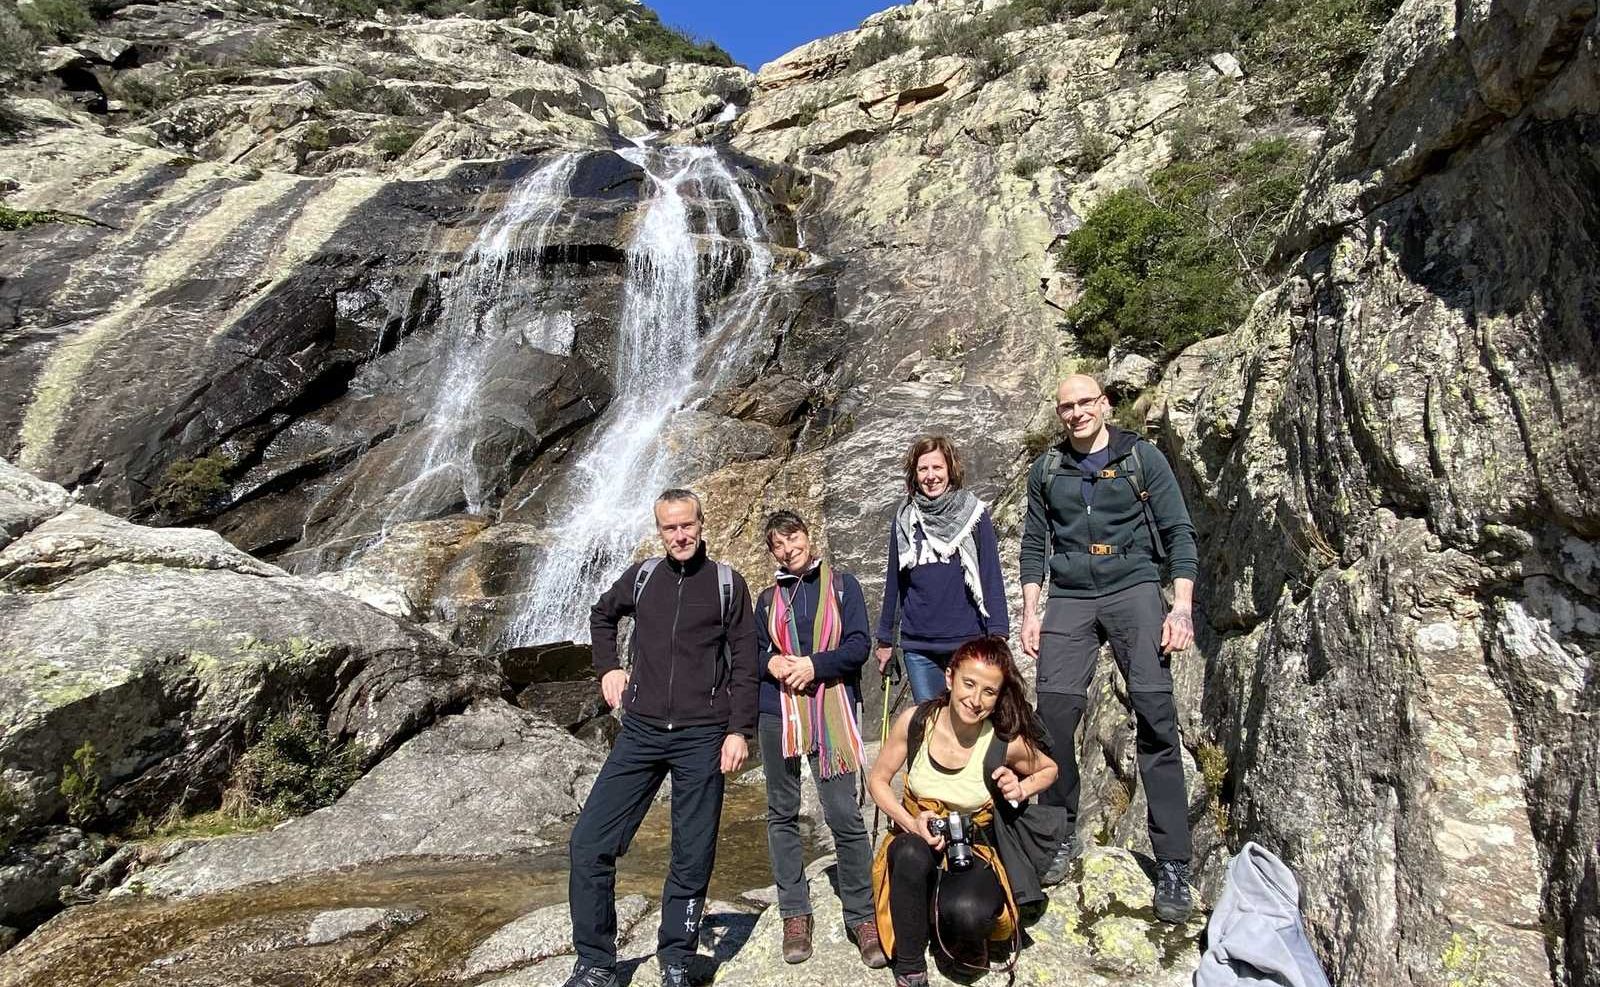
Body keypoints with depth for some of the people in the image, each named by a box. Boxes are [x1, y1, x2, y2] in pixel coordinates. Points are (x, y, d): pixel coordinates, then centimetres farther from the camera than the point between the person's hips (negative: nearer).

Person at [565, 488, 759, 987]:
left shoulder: (727, 582, 0)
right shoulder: (642, 576, 7)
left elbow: (744, 663, -2)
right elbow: (602, 616, 26)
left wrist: (739, 730, -8)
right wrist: (608, 667, 13)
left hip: (702, 738, -2)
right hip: (641, 732, 3)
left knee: (693, 858, 5)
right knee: (589, 844, -1)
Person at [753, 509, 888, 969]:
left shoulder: (842, 585, 3)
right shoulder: (768, 598, 11)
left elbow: (859, 645, -3)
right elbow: (750, 651, 14)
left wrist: (813, 665, -14)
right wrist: (772, 663, -8)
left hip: (831, 712, -3)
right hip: (778, 712, 3)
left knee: (844, 816, -5)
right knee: (783, 814, 8)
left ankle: (863, 917, 8)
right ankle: (795, 914, 20)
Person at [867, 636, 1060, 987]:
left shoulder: (1006, 742, -15)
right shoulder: (914, 721, -15)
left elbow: (1049, 768, 8)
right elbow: (878, 780, -2)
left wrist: (1022, 789, -14)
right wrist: (911, 823, -19)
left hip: (974, 854, -1)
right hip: (916, 845, 1)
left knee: (965, 913, -35)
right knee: (911, 853, -37)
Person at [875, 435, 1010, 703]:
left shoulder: (974, 514, -1)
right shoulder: (904, 519, 5)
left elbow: (992, 577, -1)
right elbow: (893, 580, 11)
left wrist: (998, 633, -8)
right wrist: (885, 639, 13)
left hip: (967, 641, -2)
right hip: (917, 646, 2)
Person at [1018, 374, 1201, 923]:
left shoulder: (1142, 459, 4)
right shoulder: (1046, 470, 12)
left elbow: (1179, 534, 2)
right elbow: (1034, 546, 15)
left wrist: (1182, 607, -8)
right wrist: (1029, 612, 6)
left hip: (1133, 588, -2)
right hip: (1070, 596, 2)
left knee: (1155, 717, -11)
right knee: (1054, 713, -9)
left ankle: (1173, 865, -3)